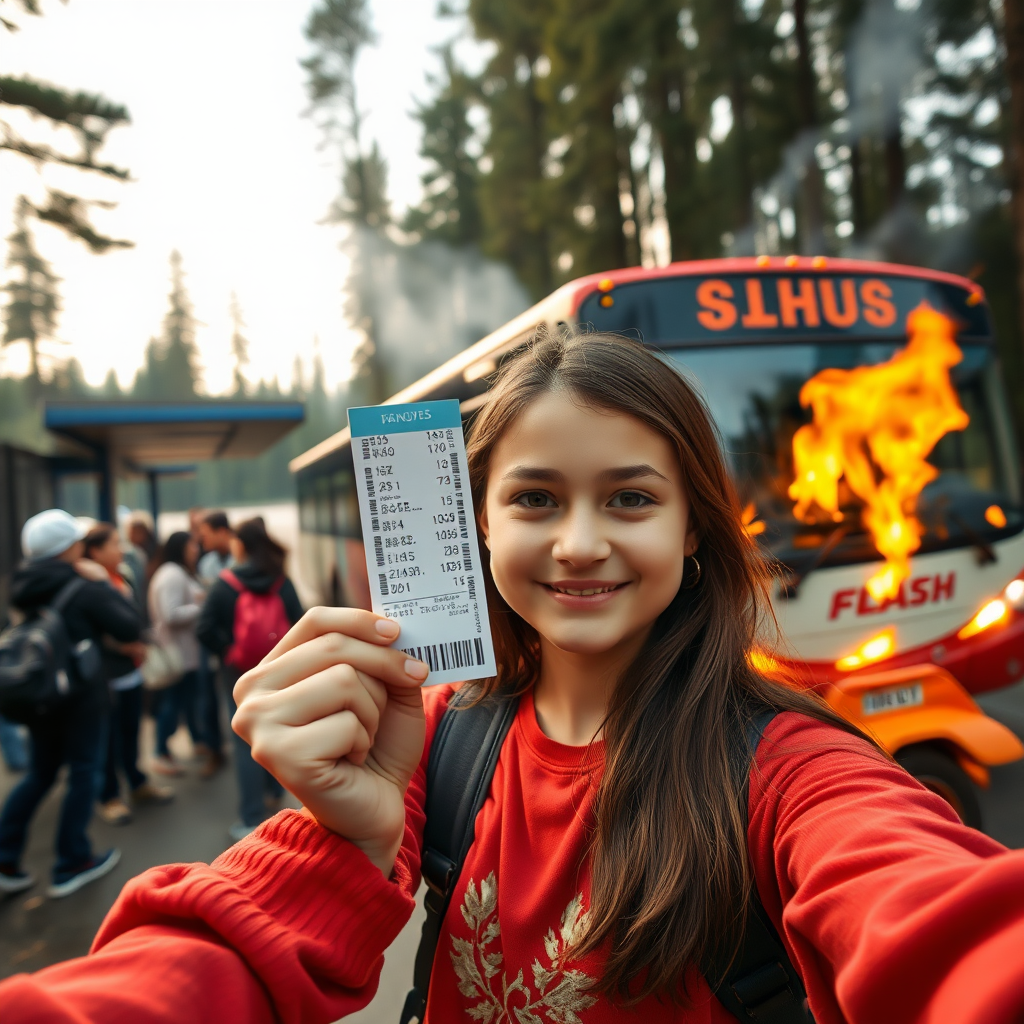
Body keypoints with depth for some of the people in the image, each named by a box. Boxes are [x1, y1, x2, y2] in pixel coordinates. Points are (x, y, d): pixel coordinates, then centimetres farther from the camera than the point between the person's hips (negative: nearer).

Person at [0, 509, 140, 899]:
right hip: (80, 694, -7)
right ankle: (72, 865, 18)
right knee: (82, 774, 7)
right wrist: (103, 584, -9)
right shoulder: (84, 589, -19)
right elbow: (130, 628, -17)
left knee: (39, 772, 20)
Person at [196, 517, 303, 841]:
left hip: (239, 672, -2)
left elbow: (205, 629, -16)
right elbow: (298, 626, -9)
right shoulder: (282, 583, -7)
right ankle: (272, 793, 39)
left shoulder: (224, 584, -11)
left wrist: (226, 652, -1)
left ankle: (251, 820, 9)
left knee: (246, 742, 5)